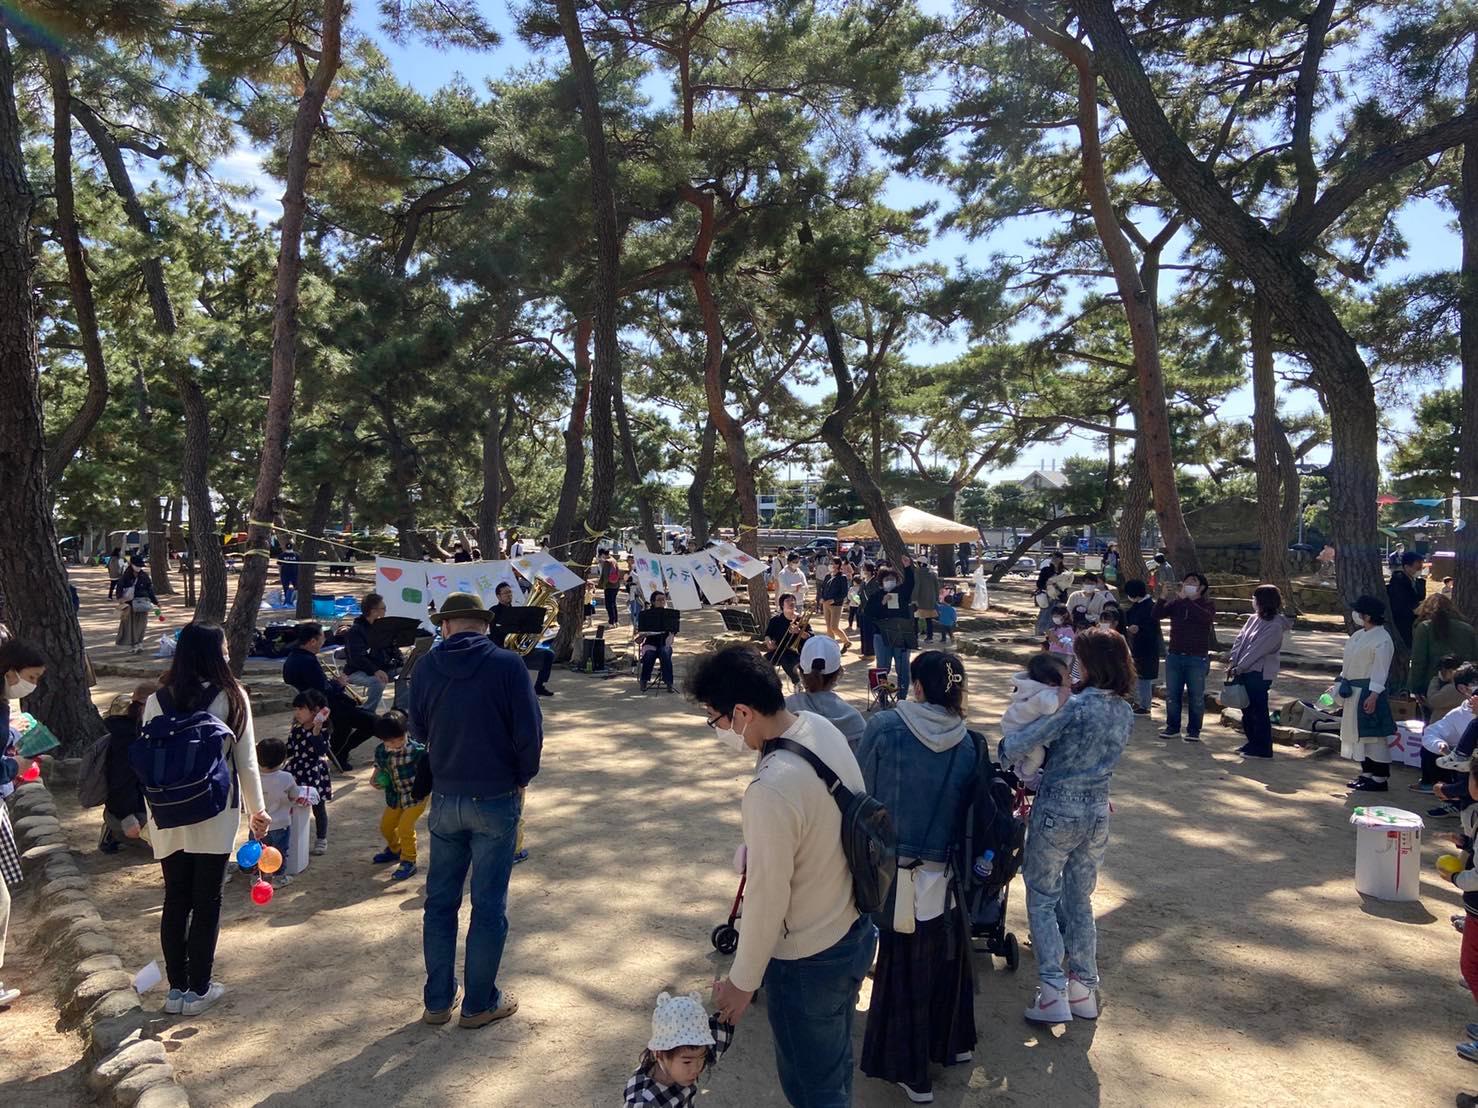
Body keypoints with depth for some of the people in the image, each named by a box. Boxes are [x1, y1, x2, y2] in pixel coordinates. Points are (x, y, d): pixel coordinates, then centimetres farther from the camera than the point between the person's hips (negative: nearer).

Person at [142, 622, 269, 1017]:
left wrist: (151, 816, 15)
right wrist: (257, 809, 7)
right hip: (215, 817, -3)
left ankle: (176, 988, 23)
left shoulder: (157, 701, -2)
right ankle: (198, 990, 17)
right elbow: (246, 761, -5)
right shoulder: (231, 697, -10)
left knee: (175, 902, 14)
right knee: (207, 902, 9)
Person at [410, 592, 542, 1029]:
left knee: (440, 901, 16)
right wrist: (523, 777, 2)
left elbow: (419, 730, 9)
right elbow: (529, 730, -13)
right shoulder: (507, 664, -13)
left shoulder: (426, 667, -2)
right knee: (489, 906, 8)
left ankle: (438, 1000, 26)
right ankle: (480, 1003, 19)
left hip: (444, 799, 3)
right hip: (496, 799, -3)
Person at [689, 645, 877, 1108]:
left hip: (807, 962, -8)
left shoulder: (772, 791, -35)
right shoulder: (823, 727, -9)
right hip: (856, 930, 8)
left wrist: (741, 982, -9)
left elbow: (766, 899, -25)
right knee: (835, 1058, 29)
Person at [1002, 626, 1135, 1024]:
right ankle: (1084, 989, 27)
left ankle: (1053, 993, 6)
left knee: (1042, 900, 9)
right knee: (1080, 901, 20)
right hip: (1098, 812, 6)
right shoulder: (1126, 712, 1)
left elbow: (1016, 746, -22)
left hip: (1057, 811, -6)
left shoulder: (1074, 706, -22)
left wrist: (1003, 747, 1)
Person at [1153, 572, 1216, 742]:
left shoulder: (1207, 604, -3)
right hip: (1174, 656, 4)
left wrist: (1186, 599, -28)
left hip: (1197, 658, -3)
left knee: (1196, 696, 4)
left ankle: (1194, 730, 14)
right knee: (1172, 694, 9)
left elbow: (1206, 617, -26)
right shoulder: (1175, 603, 6)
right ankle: (1172, 727, 20)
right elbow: (1157, 614, -5)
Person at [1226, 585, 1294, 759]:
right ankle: (1252, 743, 29)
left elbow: (1257, 650, -18)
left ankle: (1262, 748, 11)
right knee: (1247, 709, 16)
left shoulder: (1275, 626, -15)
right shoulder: (1254, 619, 9)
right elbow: (1240, 639, 9)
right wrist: (1232, 661, -2)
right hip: (1245, 672, 8)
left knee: (1259, 711, 0)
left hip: (1259, 674, -8)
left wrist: (1238, 668, -18)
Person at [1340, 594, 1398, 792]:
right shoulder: (1359, 635, 13)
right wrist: (1340, 684, 19)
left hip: (1368, 692, -10)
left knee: (1373, 735, -3)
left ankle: (1380, 778, 4)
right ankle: (1366, 774, 25)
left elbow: (1380, 670, -18)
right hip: (1353, 692, 10)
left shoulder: (1382, 639, -15)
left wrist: (1373, 695, -22)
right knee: (1358, 733, 15)